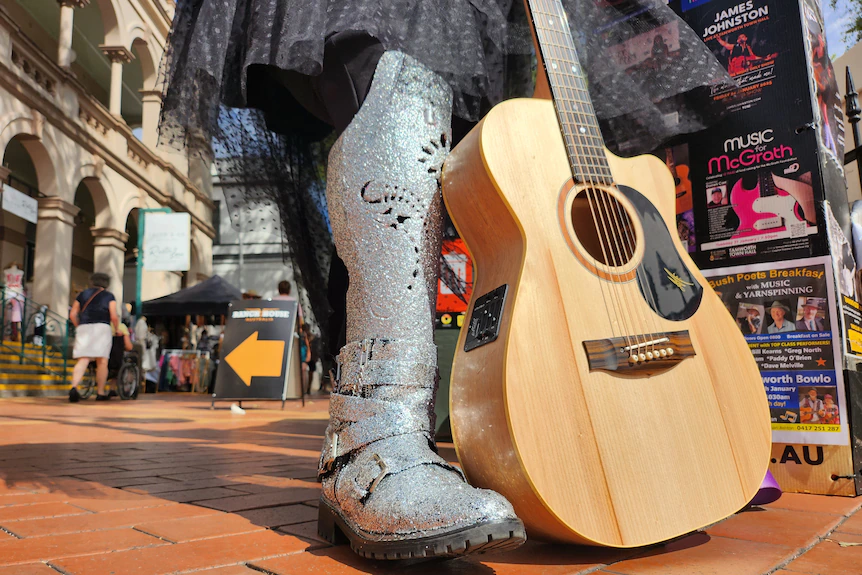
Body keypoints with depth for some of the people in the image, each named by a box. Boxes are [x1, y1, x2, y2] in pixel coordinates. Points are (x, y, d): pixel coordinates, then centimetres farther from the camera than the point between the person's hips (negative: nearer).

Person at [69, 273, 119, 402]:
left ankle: (74, 387, -25)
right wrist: (117, 329, 14)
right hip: (101, 328, -3)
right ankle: (100, 393, 4)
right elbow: (114, 316, -1)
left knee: (82, 361, -4)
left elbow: (72, 315, 12)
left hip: (83, 328, 3)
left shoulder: (82, 294, 17)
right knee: (102, 362, 3)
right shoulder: (108, 296, 7)